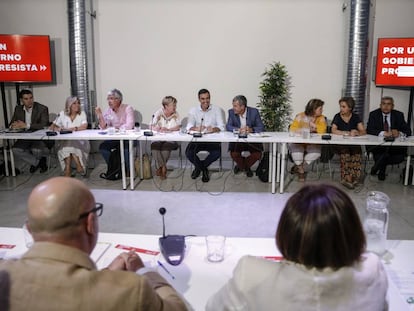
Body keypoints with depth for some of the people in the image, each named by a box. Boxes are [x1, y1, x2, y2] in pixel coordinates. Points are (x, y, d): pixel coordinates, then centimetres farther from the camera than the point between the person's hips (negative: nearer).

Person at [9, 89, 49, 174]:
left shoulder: (42, 109, -8)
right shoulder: (18, 109, 7)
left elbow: (44, 125, -20)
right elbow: (11, 124, 10)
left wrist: (26, 125, -28)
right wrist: (14, 126, -16)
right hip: (25, 138, 5)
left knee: (36, 150, -32)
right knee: (16, 150, -21)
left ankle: (35, 163, 6)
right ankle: (38, 162, -2)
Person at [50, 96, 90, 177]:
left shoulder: (82, 113, 4)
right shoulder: (62, 114, 8)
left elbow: (84, 126, -12)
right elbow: (52, 126, 9)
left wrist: (71, 129, -23)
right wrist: (57, 128, -15)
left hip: (80, 141, -1)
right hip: (65, 141, 2)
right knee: (65, 147, -30)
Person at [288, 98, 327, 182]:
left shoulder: (321, 118, 1)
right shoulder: (300, 116, -5)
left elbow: (322, 130, -14)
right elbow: (292, 129, -13)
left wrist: (313, 124, -14)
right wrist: (307, 129, -16)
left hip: (312, 144, 2)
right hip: (298, 143, -2)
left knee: (317, 152, -28)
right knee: (296, 150, -34)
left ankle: (297, 167, -6)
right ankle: (301, 170, -5)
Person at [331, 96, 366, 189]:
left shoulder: (355, 117, 9)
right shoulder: (337, 116, 6)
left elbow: (363, 131, 0)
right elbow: (333, 130, -8)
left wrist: (356, 133, -22)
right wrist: (348, 133, -15)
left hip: (354, 143, 1)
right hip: (340, 143, -1)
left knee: (357, 151, -32)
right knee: (345, 151, -34)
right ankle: (347, 177, -31)